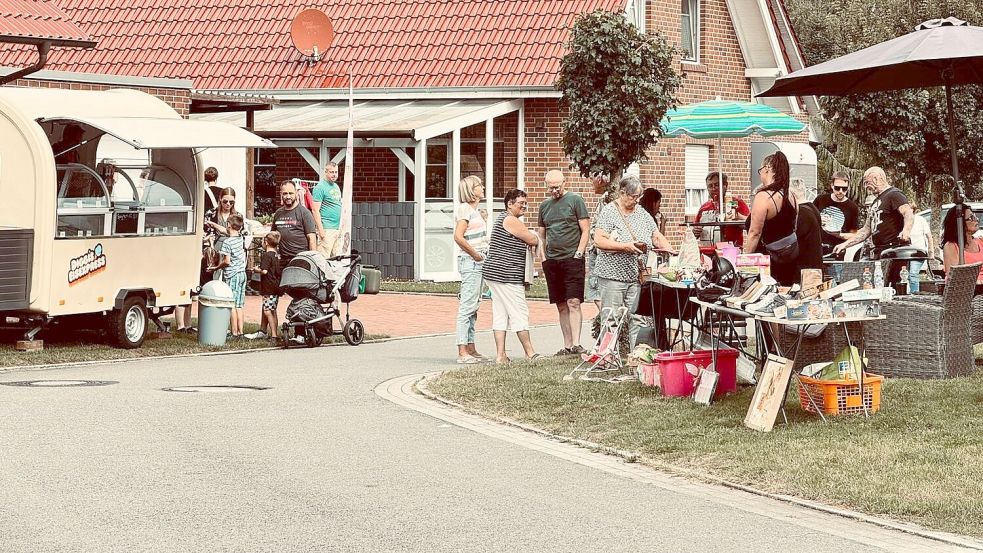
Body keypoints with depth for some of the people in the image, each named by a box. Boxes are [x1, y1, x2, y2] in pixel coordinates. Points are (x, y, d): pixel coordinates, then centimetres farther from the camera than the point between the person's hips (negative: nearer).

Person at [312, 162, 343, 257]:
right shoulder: (320, 187, -8)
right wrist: (320, 229, -19)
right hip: (327, 228, -9)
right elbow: (316, 210, -13)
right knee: (324, 258, -12)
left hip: (338, 228, 9)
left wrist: (343, 227, 20)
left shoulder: (336, 187, 18)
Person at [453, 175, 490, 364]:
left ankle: (470, 349, 17)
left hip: (478, 262, 10)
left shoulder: (476, 210, 18)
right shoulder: (465, 209, -11)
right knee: (467, 306, -11)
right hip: (470, 261, -10)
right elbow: (458, 236, -22)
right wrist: (475, 254, -16)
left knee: (472, 307, 12)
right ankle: (462, 352, -12)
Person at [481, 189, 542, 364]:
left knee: (500, 313, 6)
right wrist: (534, 236, 13)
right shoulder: (511, 220, -13)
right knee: (519, 312, -4)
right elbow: (533, 241, -11)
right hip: (506, 275, -11)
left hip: (495, 275, 11)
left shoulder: (503, 219, 20)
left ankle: (500, 355, 4)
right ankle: (530, 353, 2)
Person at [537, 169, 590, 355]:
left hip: (572, 259, -5)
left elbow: (585, 230, -2)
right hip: (551, 261, 5)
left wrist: (578, 253, -10)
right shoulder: (544, 205, 16)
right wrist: (543, 257, 8)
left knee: (573, 303, -12)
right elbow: (541, 235, 22)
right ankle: (567, 345, 10)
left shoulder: (575, 200, 0)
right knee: (561, 306, 7)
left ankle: (576, 344, -16)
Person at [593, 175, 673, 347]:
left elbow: (658, 238, 16)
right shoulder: (609, 212, -4)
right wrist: (625, 246, -19)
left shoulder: (643, 214, 14)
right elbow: (599, 240, -12)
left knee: (637, 319, 1)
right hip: (613, 275, -5)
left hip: (637, 277, 5)